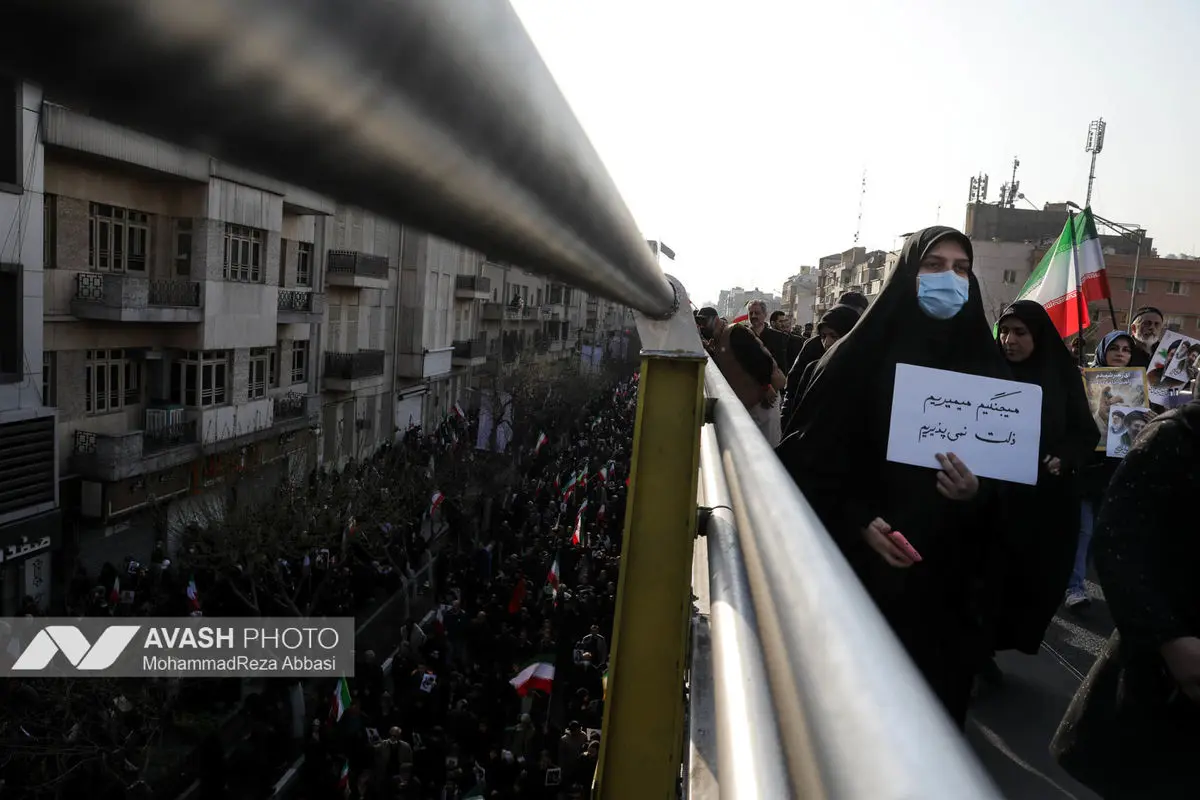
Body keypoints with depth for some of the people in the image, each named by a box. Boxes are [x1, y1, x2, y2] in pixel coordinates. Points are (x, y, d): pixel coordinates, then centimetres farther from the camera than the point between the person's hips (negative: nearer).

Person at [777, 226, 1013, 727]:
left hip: (948, 573, 3)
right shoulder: (862, 354, -4)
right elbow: (814, 456, -5)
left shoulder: (988, 369, 5)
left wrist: (978, 494, -17)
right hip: (861, 565, -2)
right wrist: (858, 523, -18)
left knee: (935, 697, 12)